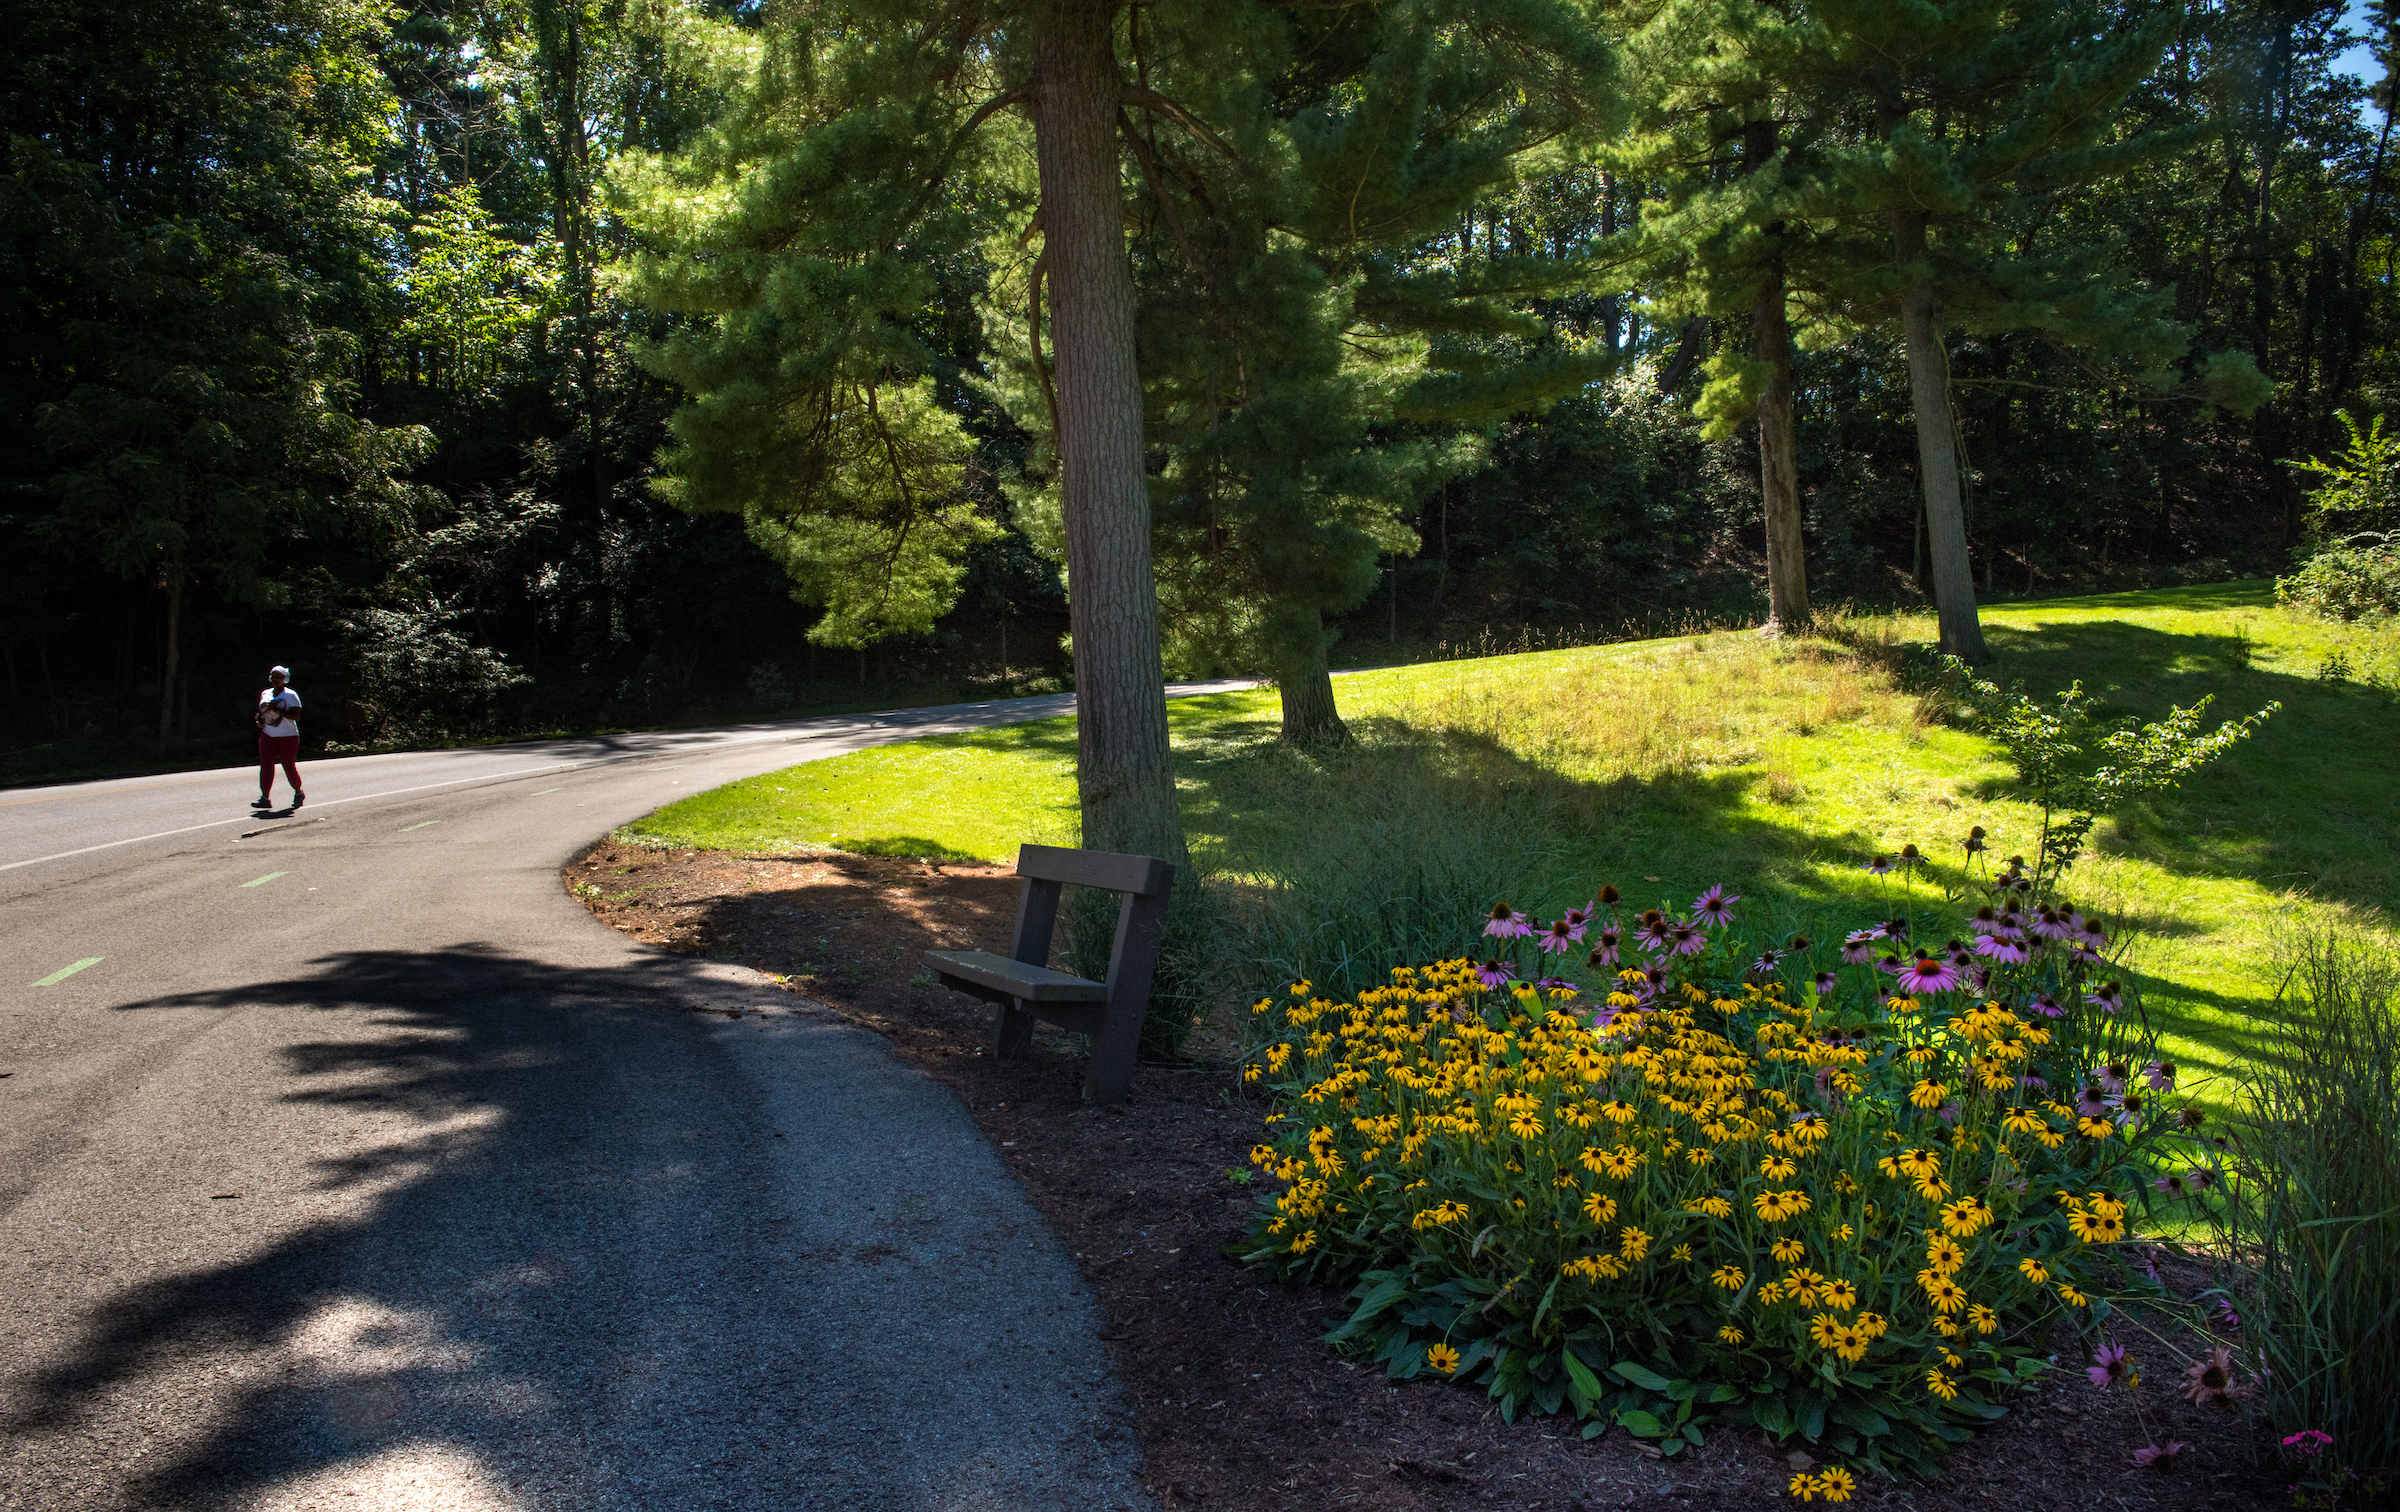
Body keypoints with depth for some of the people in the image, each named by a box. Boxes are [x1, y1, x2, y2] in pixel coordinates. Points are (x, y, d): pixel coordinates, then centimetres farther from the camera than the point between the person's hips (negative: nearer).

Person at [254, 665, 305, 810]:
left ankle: (298, 793, 26)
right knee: (265, 763, -12)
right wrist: (260, 720, 5)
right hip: (268, 736, 5)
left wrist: (276, 711, -25)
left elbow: (296, 715, -16)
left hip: (288, 737, -5)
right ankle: (265, 797, -15)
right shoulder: (265, 694, 13)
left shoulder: (291, 695, -6)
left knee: (289, 766, 1)